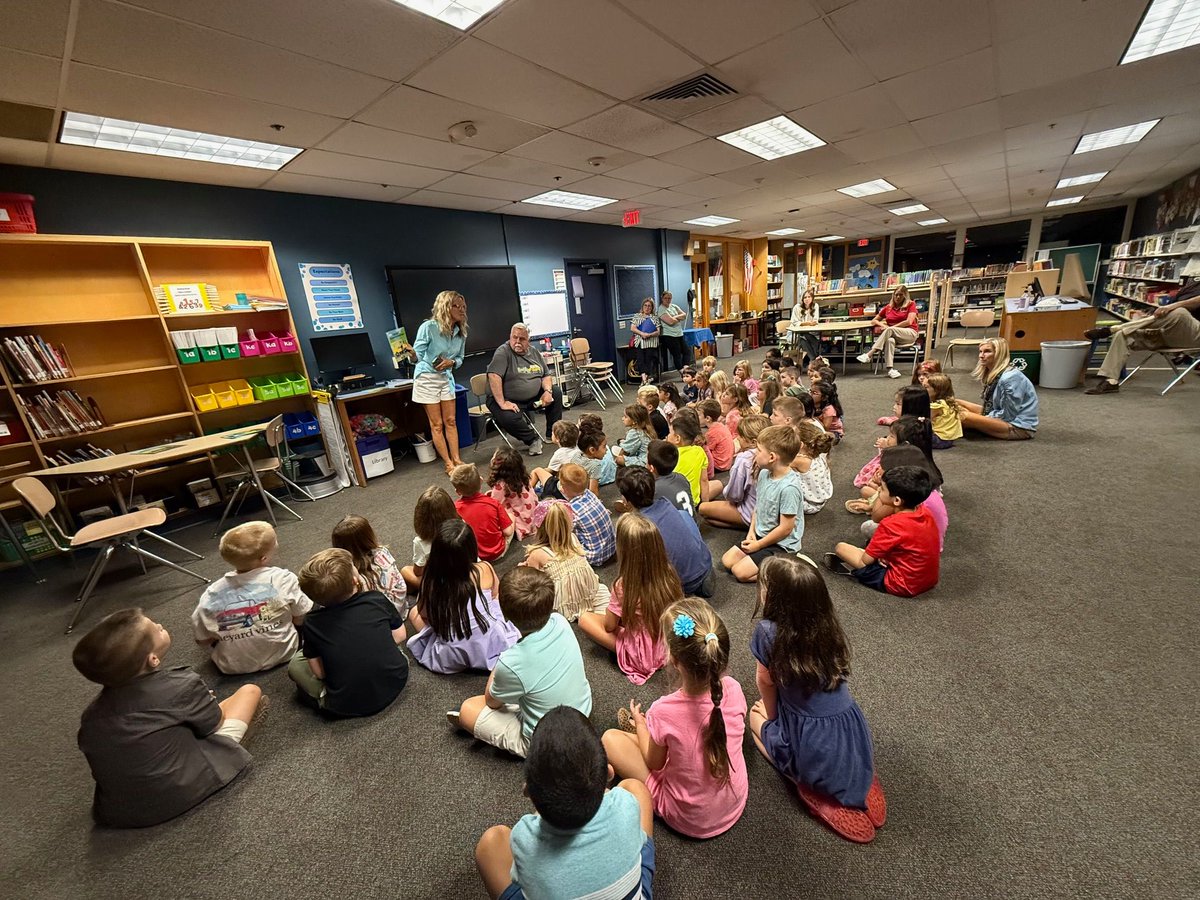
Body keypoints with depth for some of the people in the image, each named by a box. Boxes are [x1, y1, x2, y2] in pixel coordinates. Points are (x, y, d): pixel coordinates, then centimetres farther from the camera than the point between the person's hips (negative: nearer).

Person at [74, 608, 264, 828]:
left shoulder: (92, 712, -3)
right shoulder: (179, 684, -18)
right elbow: (215, 723, -2)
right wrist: (200, 701, 19)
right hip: (185, 791, -6)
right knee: (250, 691, 5)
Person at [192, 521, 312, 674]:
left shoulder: (212, 595, -19)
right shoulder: (282, 579, -24)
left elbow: (202, 640, -6)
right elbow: (302, 619, -13)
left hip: (232, 666, 1)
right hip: (281, 655, -1)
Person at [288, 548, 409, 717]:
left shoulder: (311, 624, -12)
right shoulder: (377, 599, -11)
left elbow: (320, 672, -6)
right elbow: (399, 635, 1)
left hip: (346, 706, 0)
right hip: (395, 684, 1)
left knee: (295, 663, 15)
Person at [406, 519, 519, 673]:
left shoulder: (431, 582, -18)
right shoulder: (485, 569, -16)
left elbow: (424, 614, 1)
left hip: (451, 659, -2)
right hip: (492, 646, 2)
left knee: (414, 613, 18)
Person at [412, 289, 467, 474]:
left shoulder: (461, 332, 1)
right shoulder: (429, 327, -16)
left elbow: (460, 358, 6)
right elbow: (418, 353, -8)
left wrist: (451, 362, -11)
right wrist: (409, 353, -25)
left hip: (446, 378, 6)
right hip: (427, 378, -5)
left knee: (450, 421, 8)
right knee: (437, 424, 2)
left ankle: (456, 459, 16)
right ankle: (449, 464, 8)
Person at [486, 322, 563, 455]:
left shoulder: (535, 353, 9)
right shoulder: (503, 352, -13)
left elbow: (546, 375, 13)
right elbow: (494, 376, -25)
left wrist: (548, 391, -9)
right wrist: (502, 403, -31)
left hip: (533, 397, 7)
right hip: (509, 400, -6)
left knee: (556, 392, -2)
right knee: (510, 418, -35)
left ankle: (552, 434, 8)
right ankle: (533, 439, -4)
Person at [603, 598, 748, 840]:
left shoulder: (663, 711, -33)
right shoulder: (732, 689, -23)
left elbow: (655, 763, -12)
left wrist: (640, 724, 6)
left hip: (689, 820, -4)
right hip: (736, 803, 4)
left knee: (611, 738, 2)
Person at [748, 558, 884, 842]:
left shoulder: (768, 631, -21)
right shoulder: (827, 625, -5)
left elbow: (766, 683, -5)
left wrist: (770, 713, 17)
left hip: (814, 752, -4)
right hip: (856, 743, 5)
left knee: (755, 714, 25)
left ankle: (810, 785, 6)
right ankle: (858, 780, 16)